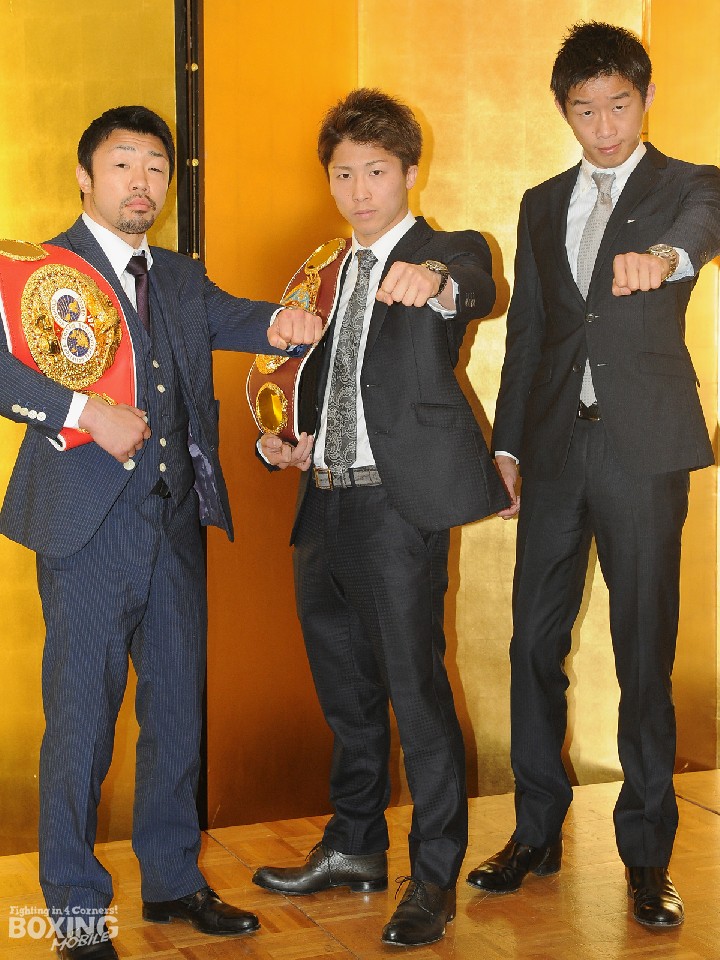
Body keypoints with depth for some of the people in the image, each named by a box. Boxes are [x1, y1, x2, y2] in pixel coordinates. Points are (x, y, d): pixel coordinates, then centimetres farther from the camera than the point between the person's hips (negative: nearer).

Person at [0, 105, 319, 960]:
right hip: (89, 528, -6)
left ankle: (173, 880, 28)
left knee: (178, 709, 13)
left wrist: (283, 321, -11)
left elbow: (238, 320, 13)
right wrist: (85, 411, -23)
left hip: (176, 522, 6)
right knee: (81, 716, 0)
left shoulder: (182, 280, 18)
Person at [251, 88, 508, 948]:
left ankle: (435, 878, 11)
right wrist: (285, 440, 6)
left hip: (399, 499, -7)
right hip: (324, 500, 8)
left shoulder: (446, 254, -3)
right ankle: (354, 849, 34)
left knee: (415, 688, -3)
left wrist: (435, 282, -52)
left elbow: (478, 289, -28)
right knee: (345, 690, 18)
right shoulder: (330, 274, 19)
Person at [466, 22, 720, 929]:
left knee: (644, 650, 0)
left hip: (643, 446, -4)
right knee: (534, 640, 7)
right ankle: (537, 830, 21)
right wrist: (505, 445, 10)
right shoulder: (542, 206, 16)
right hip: (554, 445, 4)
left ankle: (646, 853, 12)